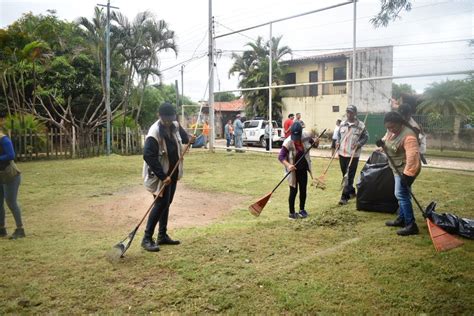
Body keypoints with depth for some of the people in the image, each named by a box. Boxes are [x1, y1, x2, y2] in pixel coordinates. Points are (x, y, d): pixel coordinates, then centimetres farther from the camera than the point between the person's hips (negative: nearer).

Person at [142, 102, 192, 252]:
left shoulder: (175, 126, 0)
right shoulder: (154, 133, -23)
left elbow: (182, 135, 23)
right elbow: (148, 156, -27)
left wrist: (188, 139, -2)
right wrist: (163, 176, -27)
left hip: (173, 172, 8)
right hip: (160, 175, -8)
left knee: (167, 203, 12)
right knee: (161, 204, -10)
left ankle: (162, 236, 23)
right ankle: (147, 238, -1)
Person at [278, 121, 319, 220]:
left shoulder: (306, 136, -12)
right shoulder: (288, 142, -24)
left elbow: (313, 145, 8)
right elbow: (281, 157, -25)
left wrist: (316, 143, -17)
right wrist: (288, 165, -42)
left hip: (303, 168, 5)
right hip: (293, 170, -5)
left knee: (303, 189, 14)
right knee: (293, 191, 0)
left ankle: (302, 210, 31)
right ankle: (291, 213, 13)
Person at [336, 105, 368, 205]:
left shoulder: (361, 125, -7)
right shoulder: (342, 124, 6)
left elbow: (366, 137, -1)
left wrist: (359, 144, -16)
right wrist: (338, 142, 1)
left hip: (353, 155, -5)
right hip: (342, 153, 5)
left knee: (349, 176, -5)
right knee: (345, 175, 15)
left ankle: (344, 197, -2)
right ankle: (351, 192, 33)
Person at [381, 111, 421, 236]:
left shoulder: (408, 135, -27)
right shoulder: (391, 131, 4)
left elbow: (412, 155, -34)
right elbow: (386, 139, 25)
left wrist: (408, 174, -38)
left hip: (406, 170, -10)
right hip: (398, 169, 10)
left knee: (401, 195, -13)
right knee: (401, 194, 18)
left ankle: (411, 225, -11)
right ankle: (401, 219, 30)